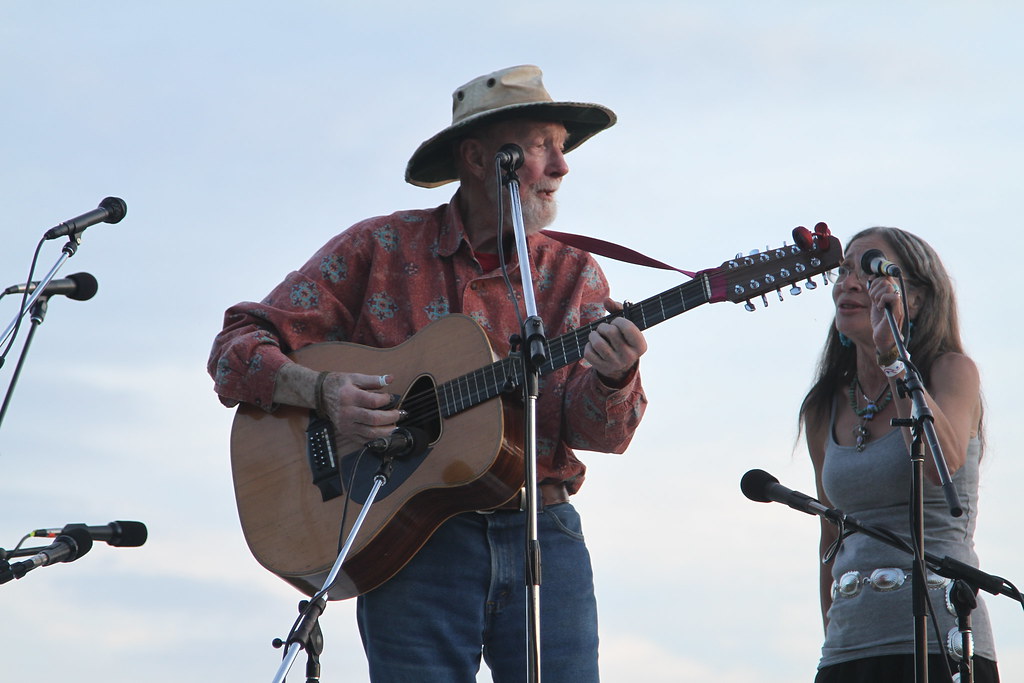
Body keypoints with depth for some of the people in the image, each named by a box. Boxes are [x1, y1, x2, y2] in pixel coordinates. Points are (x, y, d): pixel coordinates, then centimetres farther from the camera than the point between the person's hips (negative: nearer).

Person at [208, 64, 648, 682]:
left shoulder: (573, 273, 11)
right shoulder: (380, 249, 5)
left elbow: (602, 432, 0)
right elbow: (238, 349, 3)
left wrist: (611, 380, -23)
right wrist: (322, 390, -16)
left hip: (542, 536, 2)